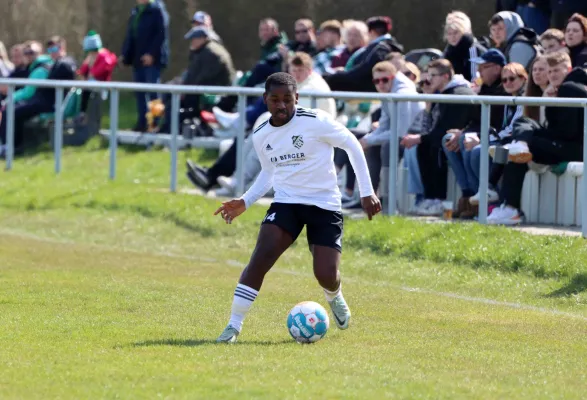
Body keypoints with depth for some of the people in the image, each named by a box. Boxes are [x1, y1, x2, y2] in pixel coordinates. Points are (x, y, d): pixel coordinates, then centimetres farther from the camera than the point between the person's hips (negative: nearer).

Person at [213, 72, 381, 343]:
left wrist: (367, 192, -4)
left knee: (326, 276, -9)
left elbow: (352, 145, -2)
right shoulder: (261, 136, 3)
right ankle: (234, 325, -16)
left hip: (325, 205, -3)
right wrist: (245, 202, 9)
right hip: (286, 202, 3)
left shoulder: (316, 122, -12)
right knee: (261, 257, -21)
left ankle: (335, 298, 32)